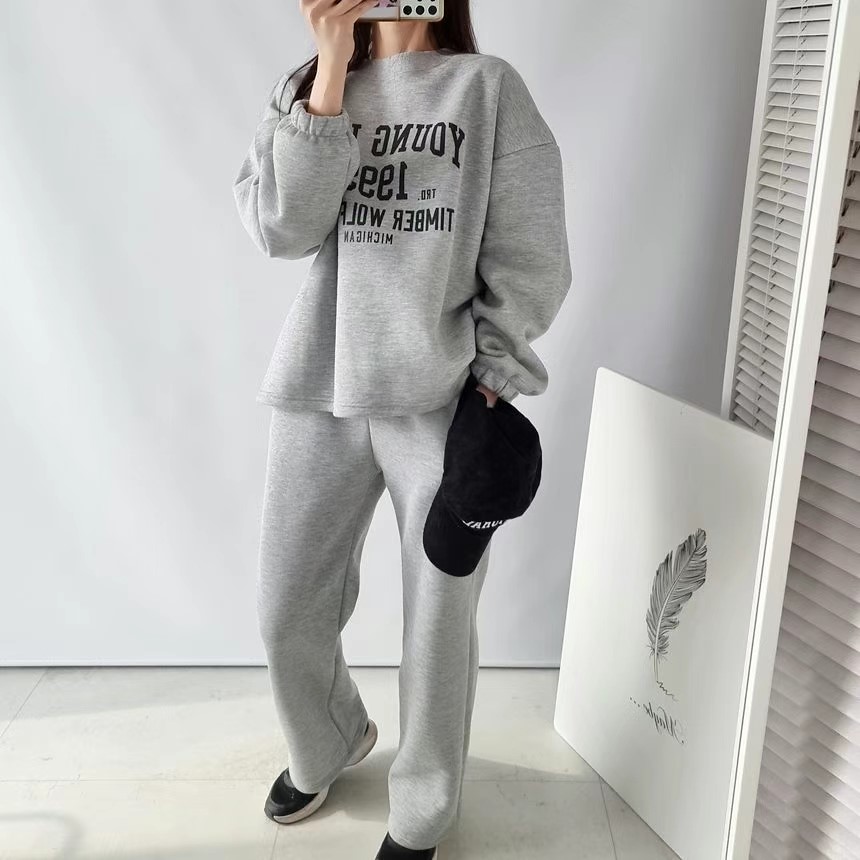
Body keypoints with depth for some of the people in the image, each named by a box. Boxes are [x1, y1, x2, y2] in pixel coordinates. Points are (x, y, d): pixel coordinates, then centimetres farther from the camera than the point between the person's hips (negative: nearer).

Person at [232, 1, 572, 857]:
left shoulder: (489, 87, 3)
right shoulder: (304, 90, 11)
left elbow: (532, 256, -2)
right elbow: (282, 229, -7)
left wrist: (490, 378, -8)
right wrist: (331, 72, -8)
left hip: (444, 399, -2)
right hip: (319, 394, 3)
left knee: (439, 626, 6)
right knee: (288, 614, 10)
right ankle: (326, 747, 42)